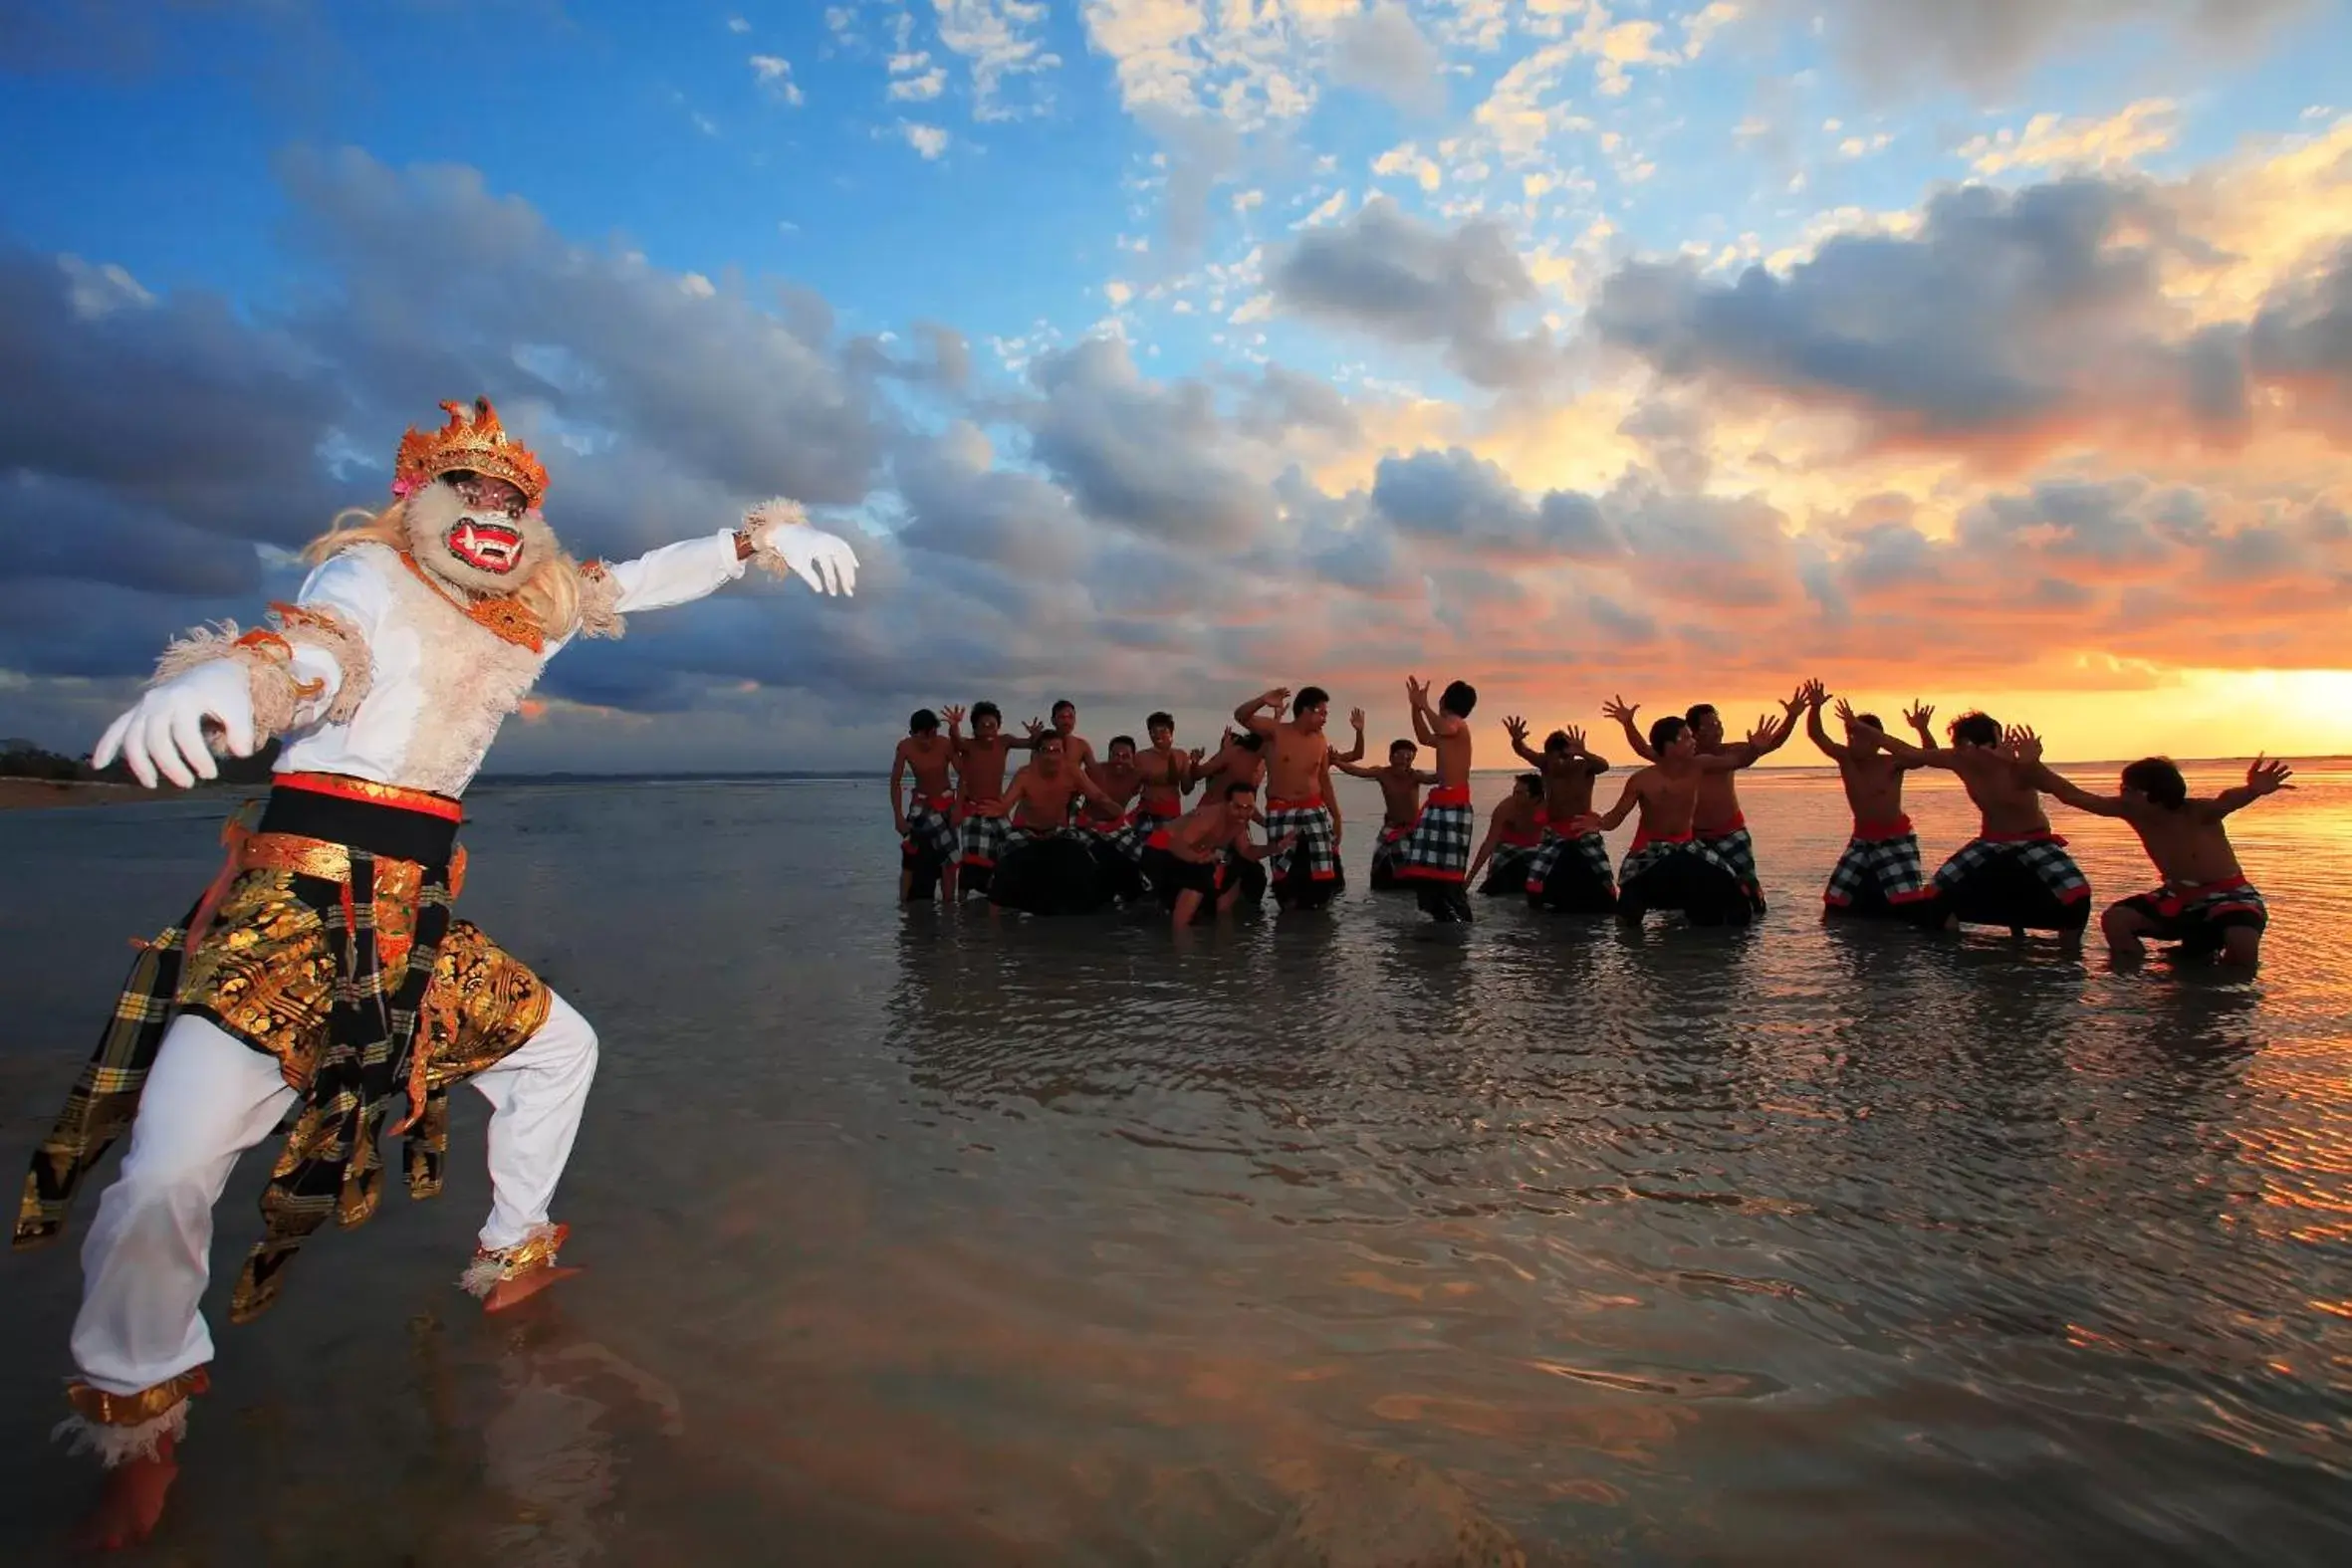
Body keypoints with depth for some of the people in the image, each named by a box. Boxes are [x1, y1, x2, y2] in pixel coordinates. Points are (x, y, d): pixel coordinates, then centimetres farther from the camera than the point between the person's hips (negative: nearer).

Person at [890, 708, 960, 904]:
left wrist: (958, 808, -18)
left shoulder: (945, 744, -22)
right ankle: (904, 904, 3)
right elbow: (895, 782, -11)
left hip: (946, 803, 0)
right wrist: (898, 816, -14)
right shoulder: (905, 747, -18)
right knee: (911, 858, -5)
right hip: (921, 804, 1)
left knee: (948, 857, -1)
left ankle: (948, 903, 7)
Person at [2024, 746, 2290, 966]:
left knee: (2243, 942, -35)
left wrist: (2252, 791, -73)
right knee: (2114, 919, -14)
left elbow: (2225, 801, -49)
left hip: (2227, 895, -5)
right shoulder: (2131, 811, -13)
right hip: (2177, 897, 5)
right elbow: (2074, 796, -14)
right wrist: (2034, 764, -22)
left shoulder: (2199, 813, -25)